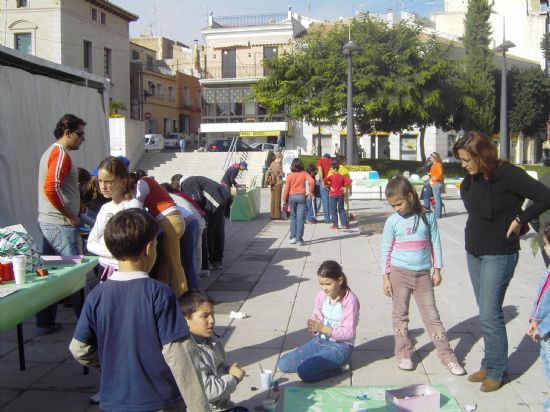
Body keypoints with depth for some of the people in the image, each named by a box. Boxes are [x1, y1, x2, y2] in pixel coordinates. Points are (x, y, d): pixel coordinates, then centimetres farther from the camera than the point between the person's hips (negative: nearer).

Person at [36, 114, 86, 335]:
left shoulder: (51, 152, 17)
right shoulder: (61, 154, -14)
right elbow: (51, 189, -25)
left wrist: (71, 213, 19)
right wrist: (70, 216, -17)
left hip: (48, 223, 10)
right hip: (61, 225, -10)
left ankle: (45, 322, 21)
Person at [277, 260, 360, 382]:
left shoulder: (349, 300, -17)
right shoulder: (321, 296, 0)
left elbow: (349, 332, -18)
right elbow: (317, 320, 7)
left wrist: (323, 328, -27)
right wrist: (313, 327, -18)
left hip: (340, 346, -7)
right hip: (320, 341, 7)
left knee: (305, 372, -28)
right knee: (282, 364, -4)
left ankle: (335, 368, -4)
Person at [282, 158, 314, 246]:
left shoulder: (289, 175, 1)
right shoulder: (304, 174, 0)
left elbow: (286, 189, 1)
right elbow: (312, 181, -15)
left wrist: (284, 201, 8)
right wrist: (310, 192, 0)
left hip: (292, 197, 1)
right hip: (301, 196, -1)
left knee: (293, 217, 15)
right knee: (300, 218, -1)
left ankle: (293, 237, 12)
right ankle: (299, 239, -4)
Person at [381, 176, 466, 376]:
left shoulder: (427, 217, -3)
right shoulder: (393, 221, -3)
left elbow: (435, 244, 3)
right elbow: (385, 249, 0)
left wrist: (437, 270, 2)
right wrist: (386, 277, -2)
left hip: (423, 274, 0)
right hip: (399, 273, 0)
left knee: (432, 315, 4)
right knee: (400, 314, 7)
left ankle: (447, 356, 11)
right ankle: (403, 355, 18)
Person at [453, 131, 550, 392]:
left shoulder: (508, 175, -18)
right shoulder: (472, 177, 3)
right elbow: (465, 193, 25)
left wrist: (519, 219, -16)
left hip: (498, 255, -7)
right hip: (473, 252, 7)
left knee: (490, 315, -5)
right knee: (486, 313, 14)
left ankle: (496, 371, 10)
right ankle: (489, 365, 24)